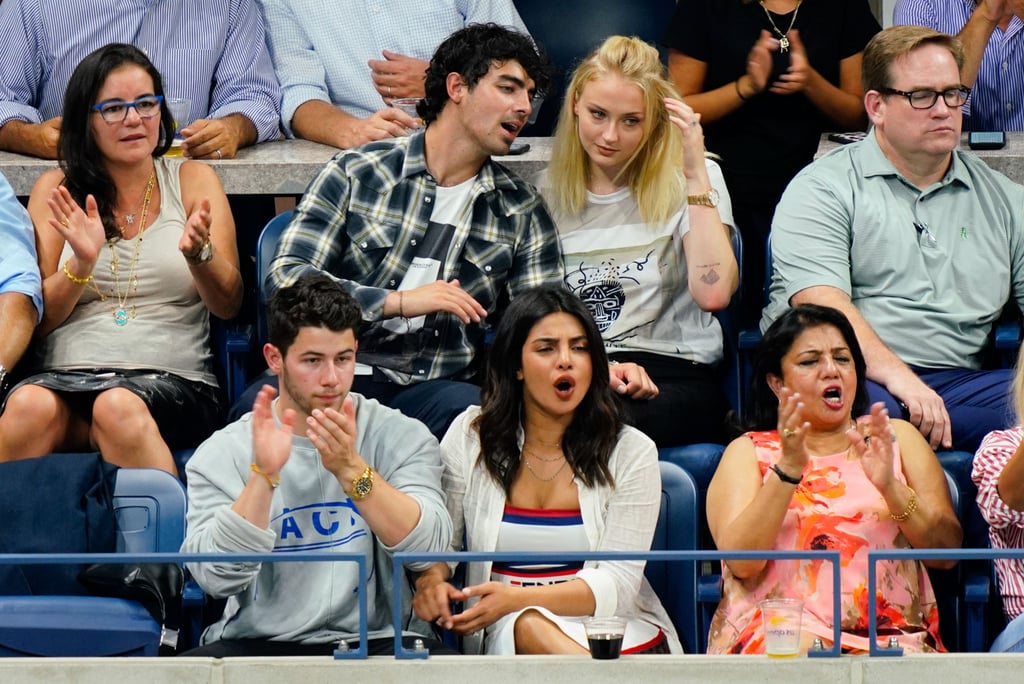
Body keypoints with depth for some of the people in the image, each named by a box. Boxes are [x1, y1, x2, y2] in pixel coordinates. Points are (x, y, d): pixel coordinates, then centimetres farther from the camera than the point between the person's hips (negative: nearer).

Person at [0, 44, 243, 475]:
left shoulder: (192, 180, 14)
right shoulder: (57, 189, 14)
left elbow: (228, 304, 5)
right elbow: (37, 320, 8)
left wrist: (199, 255, -17)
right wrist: (81, 264, -12)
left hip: (173, 378, -1)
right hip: (67, 373, 1)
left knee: (119, 408, -37)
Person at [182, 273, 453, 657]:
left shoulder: (400, 438, 4)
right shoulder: (222, 454, 2)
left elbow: (428, 549, -11)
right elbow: (216, 577, -11)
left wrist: (350, 468, -22)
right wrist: (264, 474, -21)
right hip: (258, 644, 0)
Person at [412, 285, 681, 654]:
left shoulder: (631, 452, 2)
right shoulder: (470, 437, 7)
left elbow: (616, 585, -6)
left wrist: (514, 599, -21)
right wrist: (431, 579, -17)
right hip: (504, 635, 1)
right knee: (528, 627, -36)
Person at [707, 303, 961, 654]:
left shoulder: (897, 438, 20)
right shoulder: (749, 451, 15)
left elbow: (946, 550, 8)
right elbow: (741, 561, -3)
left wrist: (890, 487, -10)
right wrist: (788, 469, -15)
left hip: (891, 634, 1)